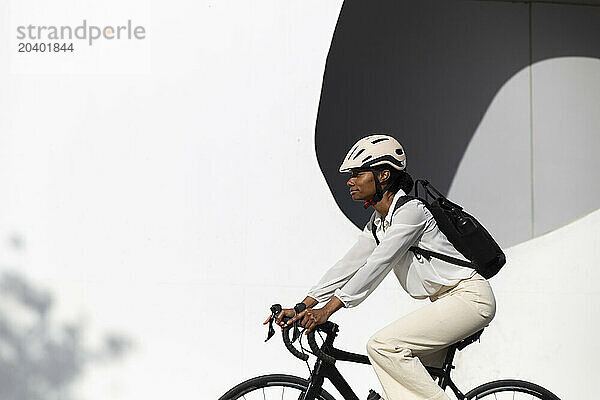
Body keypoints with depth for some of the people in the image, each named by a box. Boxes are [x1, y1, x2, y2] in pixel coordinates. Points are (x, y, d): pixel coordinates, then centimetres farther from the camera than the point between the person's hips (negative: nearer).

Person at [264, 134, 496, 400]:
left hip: (470, 297, -9)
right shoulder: (378, 223, 11)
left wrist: (326, 311, -28)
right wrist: (301, 308, 1)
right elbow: (348, 265, 9)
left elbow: (376, 266, -24)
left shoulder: (410, 211, -16)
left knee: (382, 346, -19)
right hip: (447, 302, 9)